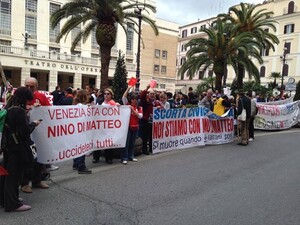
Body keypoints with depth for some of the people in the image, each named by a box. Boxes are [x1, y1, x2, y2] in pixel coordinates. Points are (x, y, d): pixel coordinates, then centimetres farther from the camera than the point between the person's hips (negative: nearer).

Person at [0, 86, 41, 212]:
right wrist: (34, 124, -4)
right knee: (14, 174, 1)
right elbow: (25, 131, -20)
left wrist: (30, 124, 7)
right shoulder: (19, 111, -19)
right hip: (17, 147, -9)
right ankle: (13, 204, 11)